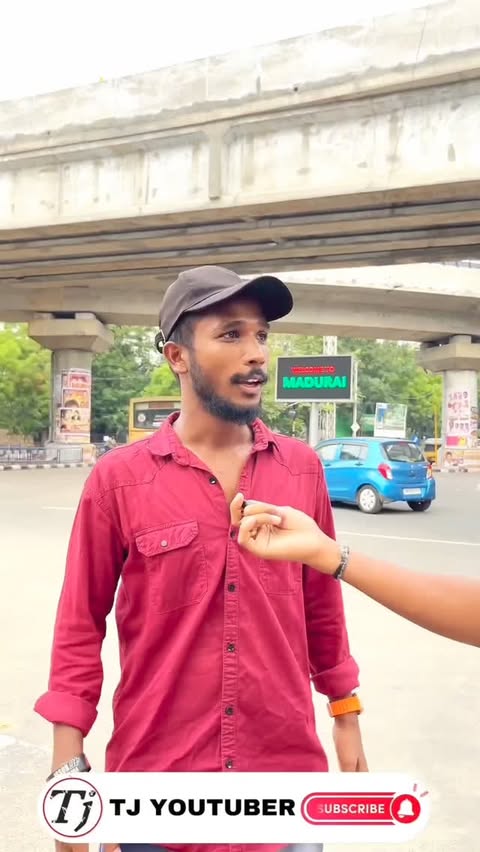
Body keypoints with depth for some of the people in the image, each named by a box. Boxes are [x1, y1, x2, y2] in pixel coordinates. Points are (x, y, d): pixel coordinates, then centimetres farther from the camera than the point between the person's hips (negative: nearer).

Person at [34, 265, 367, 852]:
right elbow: (80, 627, -4)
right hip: (156, 780, -1)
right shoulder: (118, 479, -10)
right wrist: (69, 766, -6)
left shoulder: (302, 468, -3)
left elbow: (323, 605, 7)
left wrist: (346, 717, 12)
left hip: (288, 766, 2)